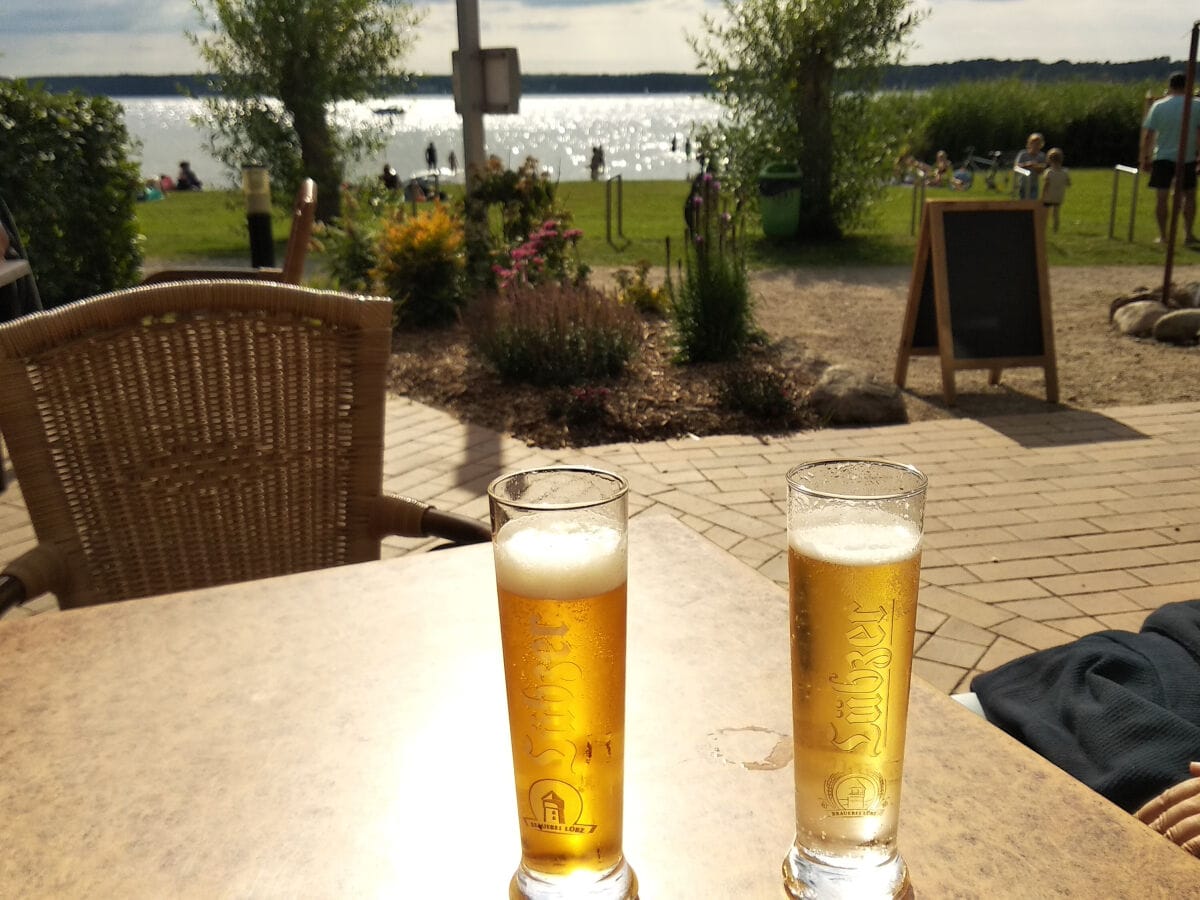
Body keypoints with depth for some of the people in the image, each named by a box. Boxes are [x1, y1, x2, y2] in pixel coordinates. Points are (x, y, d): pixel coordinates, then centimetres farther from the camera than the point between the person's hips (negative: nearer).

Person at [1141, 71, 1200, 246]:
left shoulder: (1159, 106, -3)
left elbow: (1148, 136, -4)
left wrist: (1145, 159, 3)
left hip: (1163, 158, -1)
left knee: (1161, 197, 1)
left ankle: (1163, 236, 0)